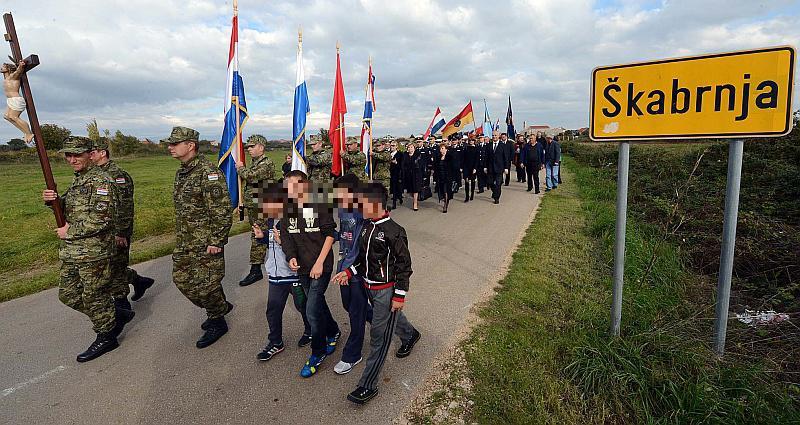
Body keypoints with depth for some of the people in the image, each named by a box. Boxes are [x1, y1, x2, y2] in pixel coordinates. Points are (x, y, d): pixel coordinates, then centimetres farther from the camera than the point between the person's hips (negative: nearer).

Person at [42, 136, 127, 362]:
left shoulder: (100, 181, -15)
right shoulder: (77, 181, 16)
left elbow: (101, 219, -23)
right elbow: (68, 208, 22)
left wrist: (70, 231, -13)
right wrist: (53, 200, 0)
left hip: (94, 252, -10)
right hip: (70, 252, 10)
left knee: (94, 296, 2)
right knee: (68, 295, 16)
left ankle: (106, 337, 20)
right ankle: (117, 316, 28)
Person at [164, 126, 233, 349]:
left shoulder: (208, 172, -19)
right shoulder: (181, 172, 12)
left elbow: (222, 210, -22)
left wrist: (216, 241, -21)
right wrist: (179, 236, 23)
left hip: (206, 242, -9)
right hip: (184, 241, 10)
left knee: (204, 284, -1)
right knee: (181, 279, 15)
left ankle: (217, 323, 21)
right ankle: (221, 306, 33)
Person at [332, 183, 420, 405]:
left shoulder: (394, 232, -22)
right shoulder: (367, 226, 1)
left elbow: (404, 265, -17)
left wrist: (400, 295, -16)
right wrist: (349, 272, 3)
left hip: (386, 290, -8)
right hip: (369, 286, 8)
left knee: (379, 336, -1)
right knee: (390, 318, 29)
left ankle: (368, 386, 9)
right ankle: (410, 336, 59)